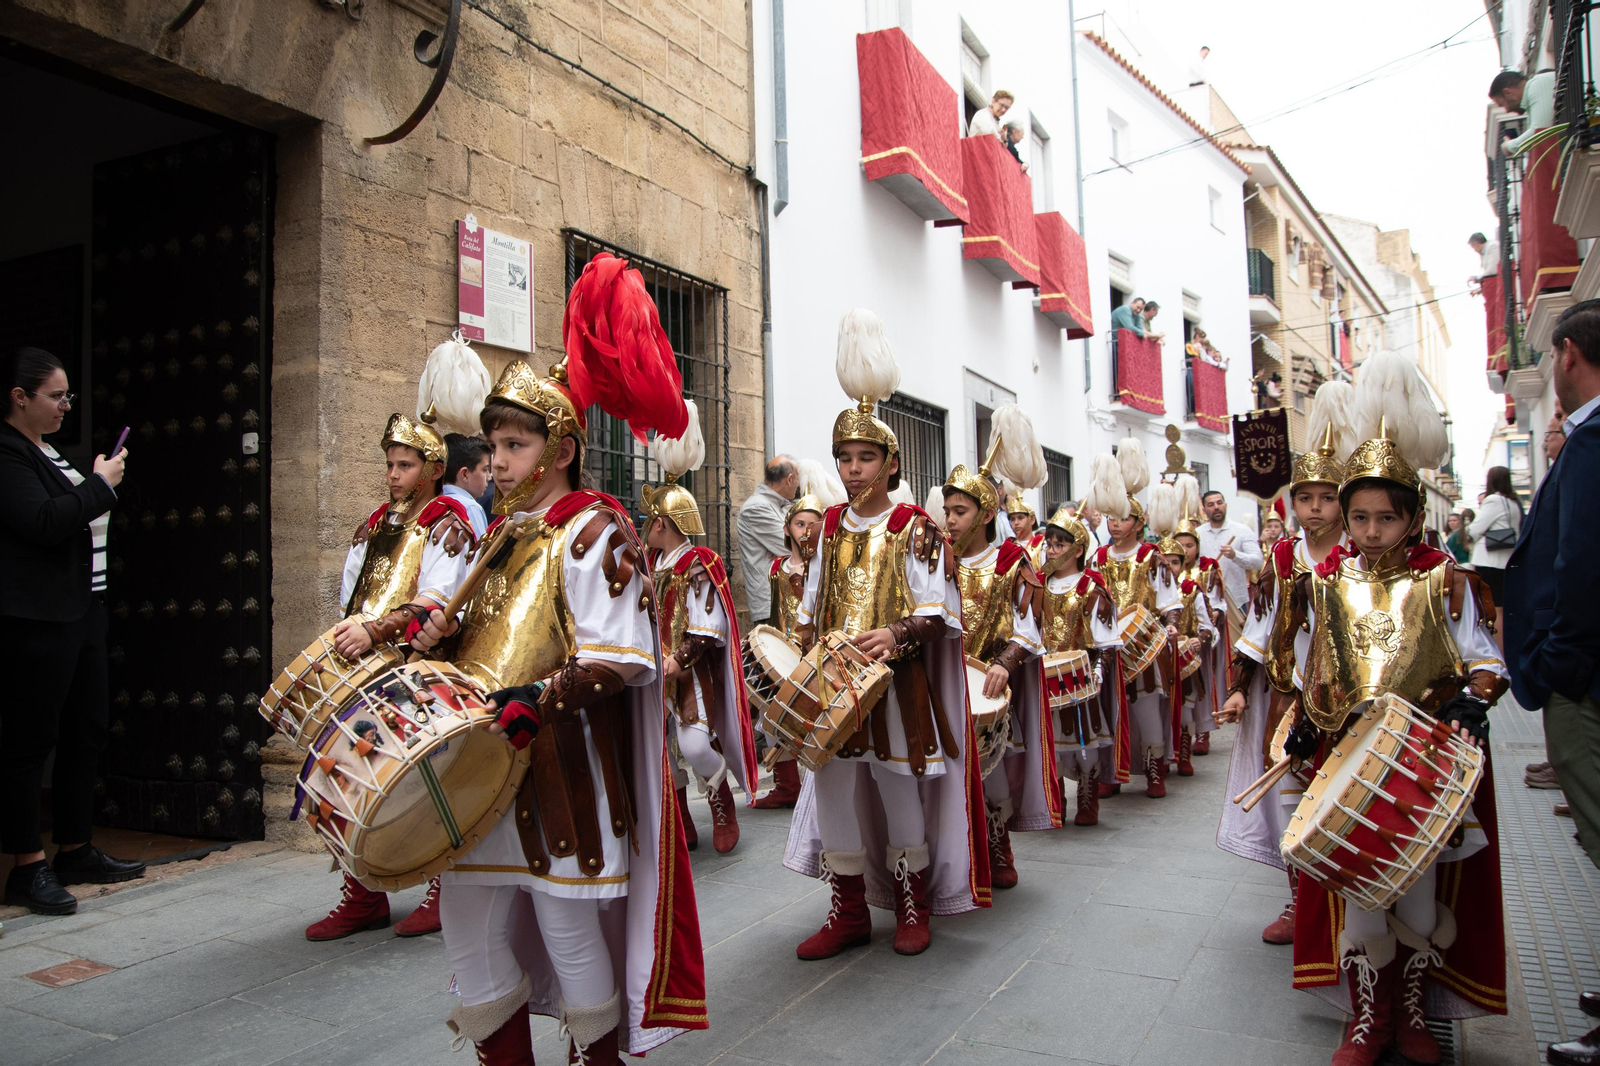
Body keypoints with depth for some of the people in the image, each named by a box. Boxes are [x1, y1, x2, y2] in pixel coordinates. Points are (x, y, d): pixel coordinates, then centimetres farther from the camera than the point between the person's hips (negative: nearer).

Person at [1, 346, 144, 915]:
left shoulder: (48, 451, 18)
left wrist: (102, 486, 12)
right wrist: (99, 484, -12)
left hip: (82, 607, 10)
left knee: (87, 733, 13)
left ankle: (76, 851, 24)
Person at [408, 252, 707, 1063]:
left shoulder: (591, 532, -11)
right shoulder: (503, 533, 14)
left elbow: (622, 659, -17)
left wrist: (538, 701, -26)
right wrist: (444, 635, 4)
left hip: (560, 767, -8)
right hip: (485, 764, 8)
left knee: (570, 926, 4)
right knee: (468, 912, 14)